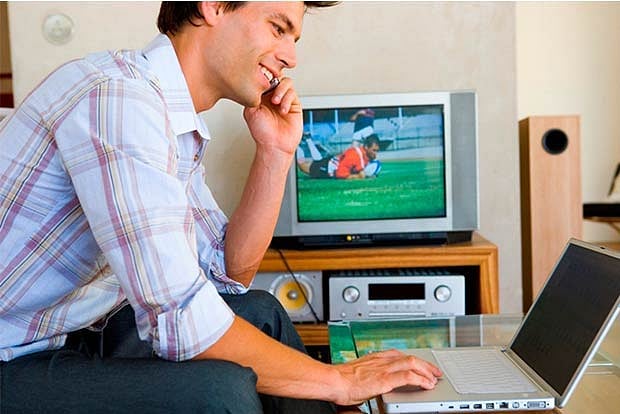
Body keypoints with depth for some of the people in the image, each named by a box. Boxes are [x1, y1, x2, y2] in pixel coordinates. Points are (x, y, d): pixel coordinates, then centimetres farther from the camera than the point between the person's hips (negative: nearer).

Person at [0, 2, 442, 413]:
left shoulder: (178, 122, 5)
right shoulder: (116, 95, -25)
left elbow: (230, 273, 7)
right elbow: (179, 321, -30)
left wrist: (275, 152, -2)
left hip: (81, 336, 9)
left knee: (260, 311, 9)